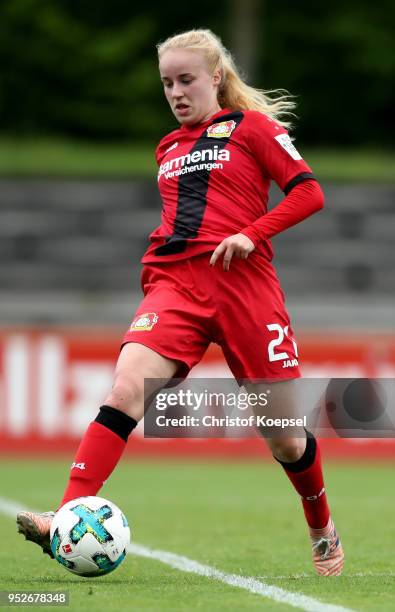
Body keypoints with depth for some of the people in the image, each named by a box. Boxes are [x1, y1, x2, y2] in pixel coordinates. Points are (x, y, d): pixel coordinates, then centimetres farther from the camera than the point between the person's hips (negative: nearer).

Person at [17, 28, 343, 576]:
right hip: (176, 284, 4)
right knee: (126, 390, -24)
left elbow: (309, 192, -2)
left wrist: (252, 234, -14)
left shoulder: (253, 128, 4)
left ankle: (323, 531, 33)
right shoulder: (168, 148, 21)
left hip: (242, 284, -4)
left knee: (283, 438, 5)